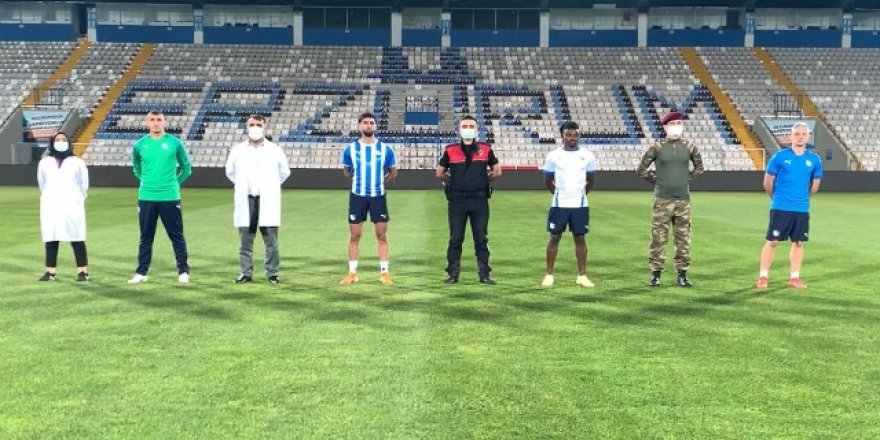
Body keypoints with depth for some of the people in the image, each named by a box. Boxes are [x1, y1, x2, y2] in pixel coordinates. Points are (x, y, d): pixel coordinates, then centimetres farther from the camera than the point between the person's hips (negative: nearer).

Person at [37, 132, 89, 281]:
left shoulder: (77, 163, 6)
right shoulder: (44, 163, 13)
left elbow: (84, 185, 9)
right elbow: (42, 184, 19)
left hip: (72, 207, -3)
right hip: (51, 207, 3)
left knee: (77, 239, -5)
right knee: (51, 239, 3)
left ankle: (83, 271, -3)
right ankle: (50, 271, 7)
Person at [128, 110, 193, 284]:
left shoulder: (175, 143, -1)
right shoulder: (139, 145, 4)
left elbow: (186, 168, 8)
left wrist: (173, 184, 7)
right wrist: (148, 183, 13)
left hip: (170, 198, -2)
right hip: (146, 198, 2)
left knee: (177, 236, 2)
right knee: (146, 237, 8)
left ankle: (183, 271, 10)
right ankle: (141, 272, 15)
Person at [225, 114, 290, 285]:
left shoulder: (275, 150, 3)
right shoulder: (237, 150, 6)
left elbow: (285, 172, 15)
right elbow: (230, 172, 20)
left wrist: (271, 187, 10)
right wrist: (242, 186, 13)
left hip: (268, 201, -1)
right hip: (245, 201, 1)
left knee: (271, 241, -1)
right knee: (245, 240, 5)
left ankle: (272, 273, 8)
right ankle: (246, 273, 13)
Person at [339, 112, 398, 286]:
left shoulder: (386, 149, -1)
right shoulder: (350, 149, -1)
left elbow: (393, 172, 13)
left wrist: (380, 183, 10)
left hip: (378, 196, 0)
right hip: (357, 196, 0)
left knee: (381, 235, 2)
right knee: (354, 236, 5)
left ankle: (384, 273, 10)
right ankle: (352, 273, 13)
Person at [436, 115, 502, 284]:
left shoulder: (486, 149, 4)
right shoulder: (450, 150, 3)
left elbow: (497, 172, 12)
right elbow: (440, 173, 12)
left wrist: (483, 180, 9)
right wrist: (454, 181, 8)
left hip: (479, 200, 0)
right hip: (457, 201, 0)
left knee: (481, 239, 5)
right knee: (455, 239, 5)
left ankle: (485, 274, 12)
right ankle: (452, 274, 12)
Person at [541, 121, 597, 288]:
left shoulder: (587, 156, 1)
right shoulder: (553, 156, -2)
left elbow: (591, 181, 14)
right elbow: (547, 180, 10)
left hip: (580, 205, 1)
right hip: (559, 204, -1)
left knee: (580, 238, 4)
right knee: (555, 237, 3)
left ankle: (582, 275, 10)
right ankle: (549, 275, 9)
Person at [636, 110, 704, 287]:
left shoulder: (689, 146, 5)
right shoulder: (657, 147, -2)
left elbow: (699, 167, 19)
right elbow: (641, 169, 5)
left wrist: (687, 178, 9)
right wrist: (655, 179, 1)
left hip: (683, 200, 2)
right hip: (662, 200, -2)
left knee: (683, 238, 6)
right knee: (658, 237, -1)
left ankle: (682, 274, 14)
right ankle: (656, 274, 7)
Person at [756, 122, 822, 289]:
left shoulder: (814, 160, 3)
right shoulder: (779, 157, -6)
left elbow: (815, 186, 15)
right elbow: (768, 183, 1)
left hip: (802, 209, 3)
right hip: (780, 208, -3)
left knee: (798, 243, 8)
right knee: (772, 242, -2)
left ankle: (794, 278, 18)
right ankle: (763, 276, 6)